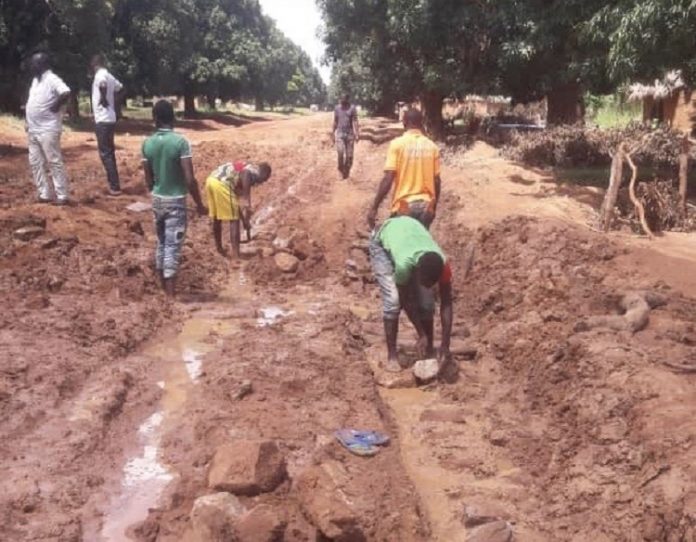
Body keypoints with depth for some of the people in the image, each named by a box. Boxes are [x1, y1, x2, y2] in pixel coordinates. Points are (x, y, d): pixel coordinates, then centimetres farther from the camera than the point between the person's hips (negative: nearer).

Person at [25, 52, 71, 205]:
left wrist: (57, 106, -19)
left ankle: (62, 196, 1)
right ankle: (45, 194, 17)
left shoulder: (51, 79, -13)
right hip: (33, 130, 10)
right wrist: (27, 107, 13)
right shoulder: (35, 80, 15)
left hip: (48, 130, -10)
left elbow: (66, 92, -29)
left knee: (54, 163, -5)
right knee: (35, 163, 10)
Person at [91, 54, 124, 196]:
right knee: (109, 152, 15)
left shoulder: (100, 75, -14)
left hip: (102, 119, -9)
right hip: (109, 119, 9)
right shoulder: (108, 75, 13)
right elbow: (119, 87, 29)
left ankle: (115, 187, -8)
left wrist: (103, 99, -22)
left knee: (105, 153, -7)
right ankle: (112, 183, 21)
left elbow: (103, 84, -37)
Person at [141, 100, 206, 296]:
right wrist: (199, 204, -7)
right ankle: (170, 295, -3)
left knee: (161, 243, 18)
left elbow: (148, 179, 6)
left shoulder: (147, 143, 0)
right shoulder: (181, 142, -15)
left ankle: (164, 290, 28)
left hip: (157, 199, 5)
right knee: (173, 247, -3)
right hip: (176, 200, -5)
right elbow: (189, 179, -18)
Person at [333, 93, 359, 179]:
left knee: (349, 155, 2)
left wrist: (357, 134, -18)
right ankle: (341, 169, 7)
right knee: (340, 152, -15)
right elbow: (335, 122, 12)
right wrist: (333, 133, 13)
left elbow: (355, 122, -9)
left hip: (350, 133, -1)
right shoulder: (337, 108, 4)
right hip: (339, 133, 1)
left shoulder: (352, 108, -3)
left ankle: (347, 171, 16)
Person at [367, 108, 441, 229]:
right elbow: (437, 181, 5)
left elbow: (388, 179, -15)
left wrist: (374, 208, -11)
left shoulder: (397, 144, -8)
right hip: (426, 207, 3)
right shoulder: (432, 147, 2)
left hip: (404, 206, -3)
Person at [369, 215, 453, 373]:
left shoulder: (442, 265, -33)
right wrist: (421, 335, -22)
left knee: (426, 301, -7)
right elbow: (405, 300, -26)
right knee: (393, 299, -19)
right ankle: (392, 356, -9)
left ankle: (429, 351, 8)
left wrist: (445, 345, -27)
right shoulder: (404, 264, -44)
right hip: (382, 241, -4)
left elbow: (446, 304, -24)